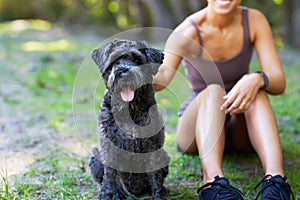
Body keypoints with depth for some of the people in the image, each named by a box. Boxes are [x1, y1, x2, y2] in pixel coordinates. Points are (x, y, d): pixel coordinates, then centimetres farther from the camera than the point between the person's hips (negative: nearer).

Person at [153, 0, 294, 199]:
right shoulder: (187, 32, -16)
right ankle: (213, 183, -54)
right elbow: (162, 76, -35)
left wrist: (257, 79, -38)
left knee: (256, 92, -30)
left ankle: (276, 180, -48)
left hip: (240, 129, 2)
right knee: (214, 91, -34)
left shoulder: (254, 20, -8)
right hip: (196, 127, -2)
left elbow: (280, 83, -14)